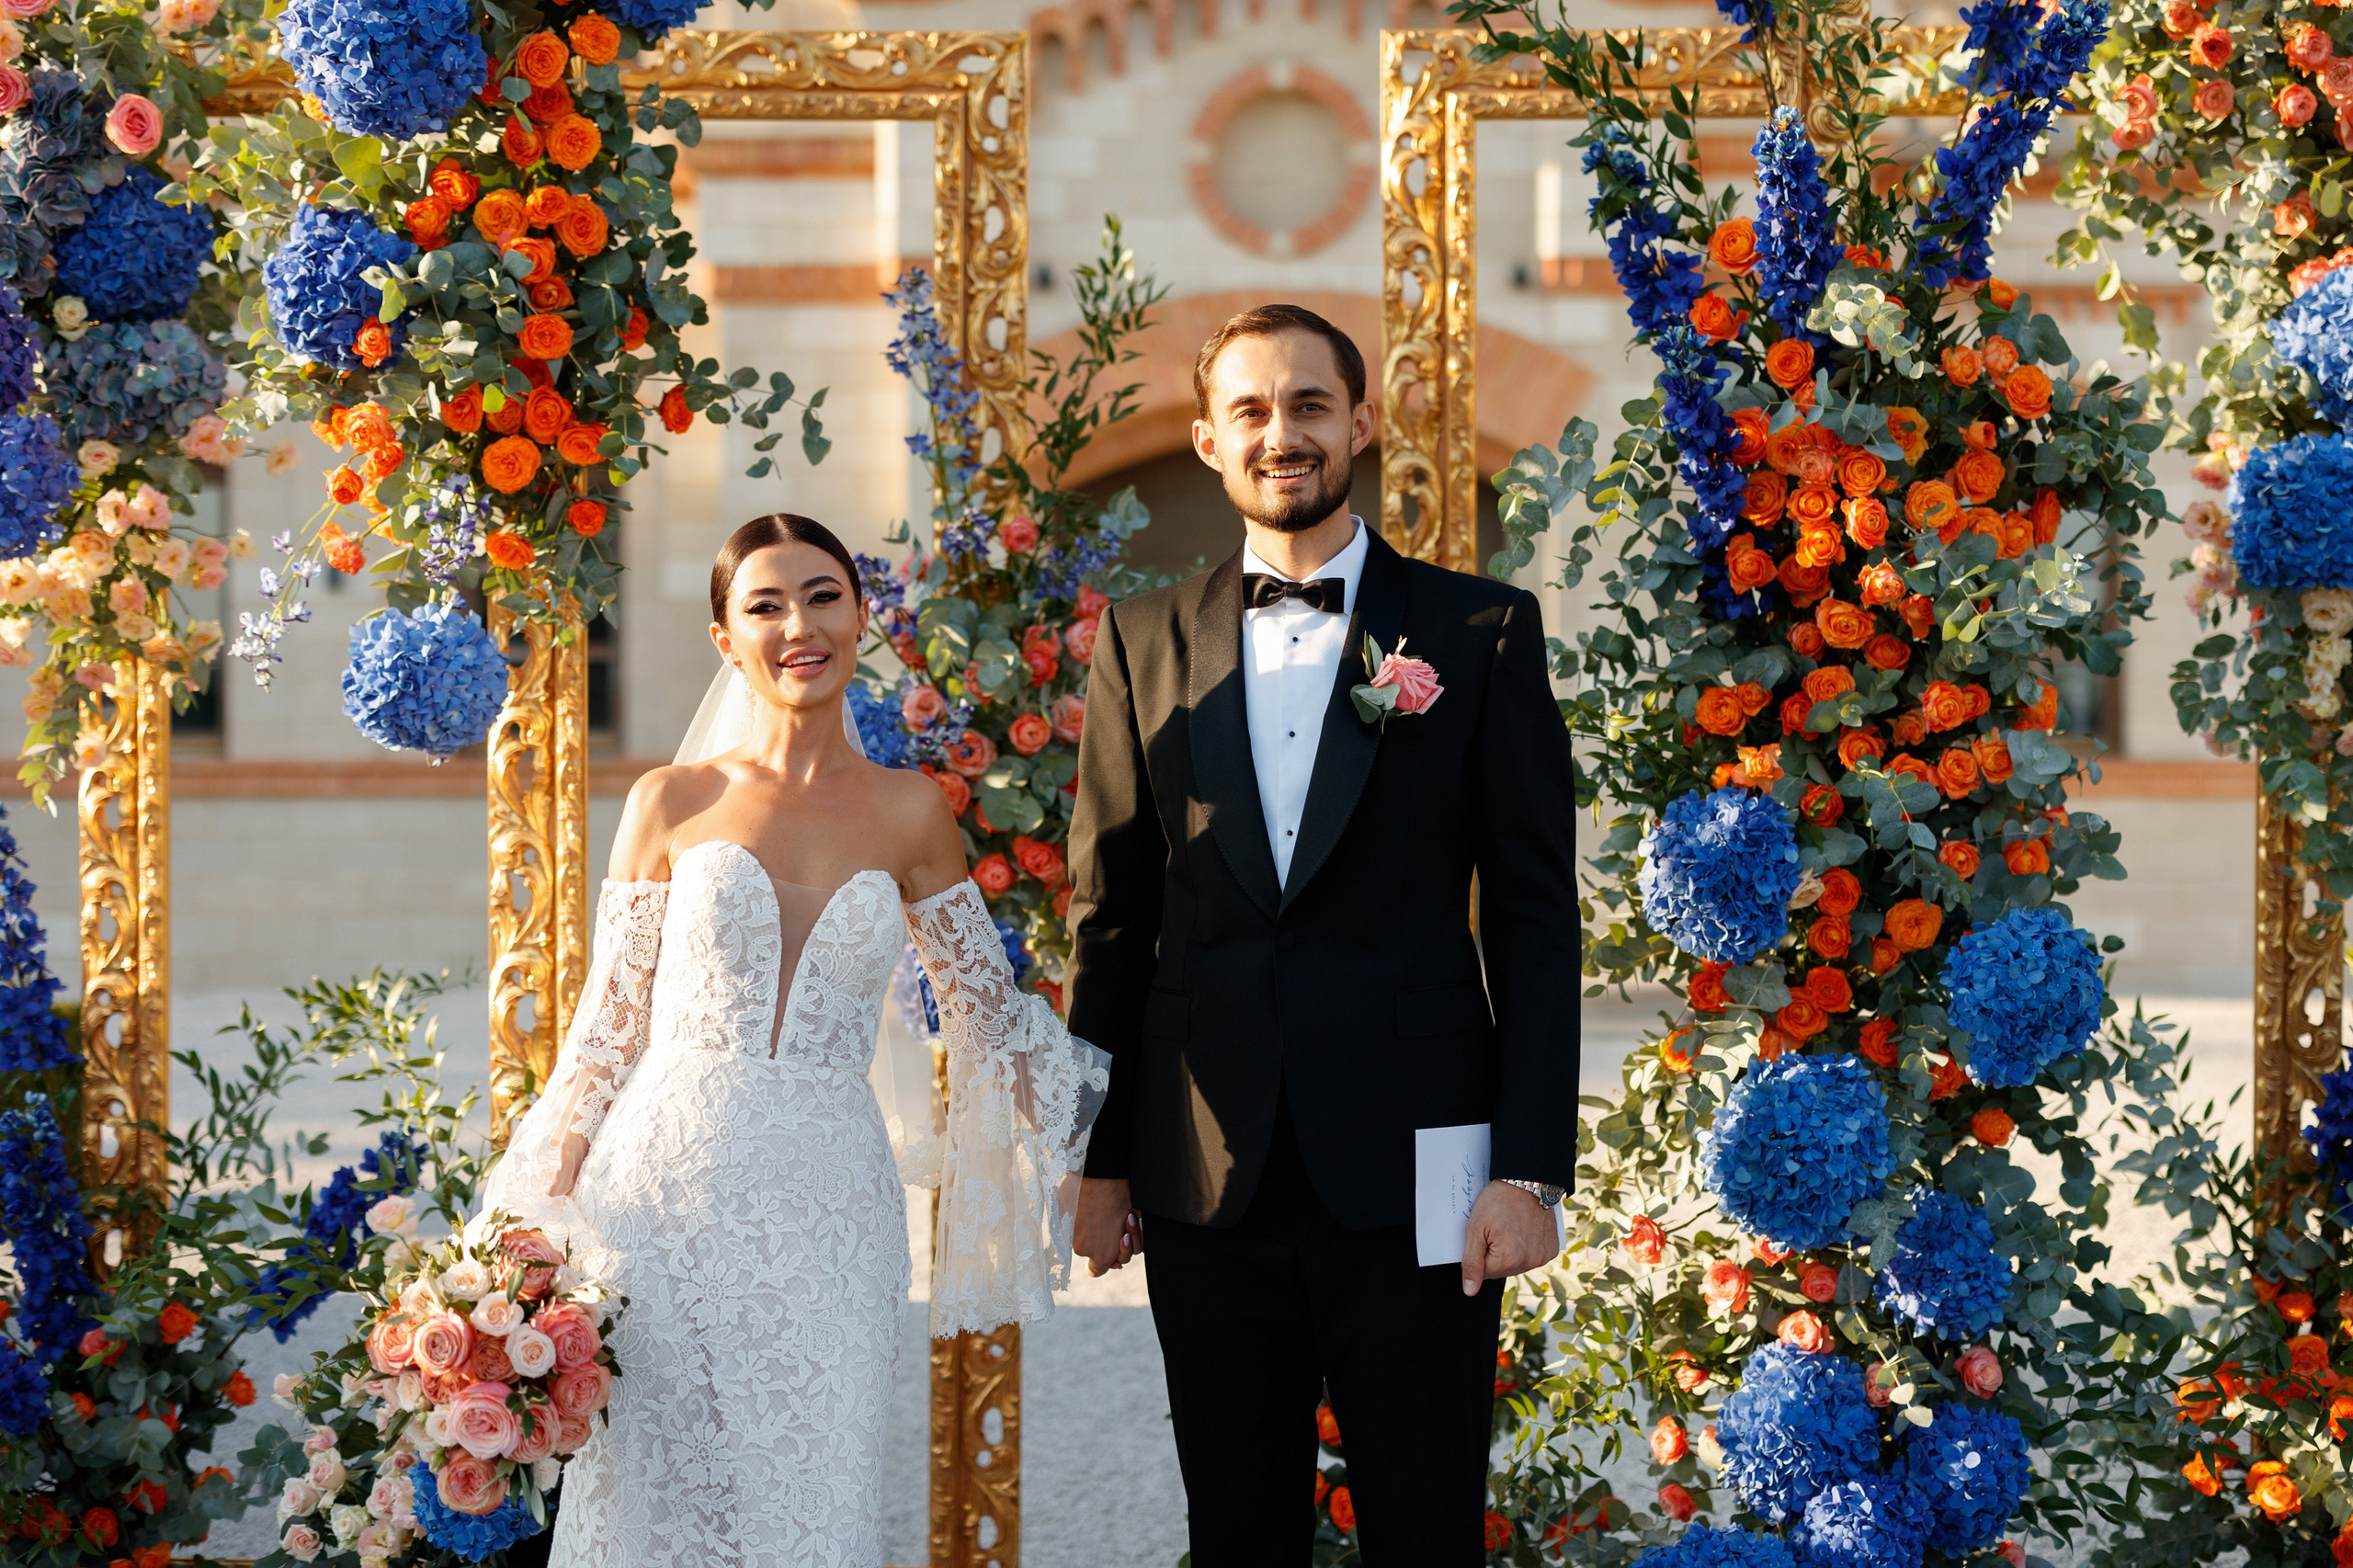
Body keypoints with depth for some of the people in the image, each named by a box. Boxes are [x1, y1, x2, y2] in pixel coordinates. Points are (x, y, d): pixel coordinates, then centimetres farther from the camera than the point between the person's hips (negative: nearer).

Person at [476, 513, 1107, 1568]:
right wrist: (552, 1221, 2)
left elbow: (988, 1008, 16)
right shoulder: (672, 804, 4)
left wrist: (1095, 1154, 15)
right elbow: (609, 1025, 7)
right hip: (669, 1190, -1)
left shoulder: (907, 813, 6)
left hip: (825, 1206, 1)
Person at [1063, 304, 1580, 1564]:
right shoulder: (1144, 642, 9)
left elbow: (1535, 915, -1)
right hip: (1205, 1176, 2)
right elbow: (1111, 915, 10)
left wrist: (1530, 1170, -7)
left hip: (1410, 1175, -2)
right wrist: (1099, 1160, 7)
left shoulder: (1481, 632, 1)